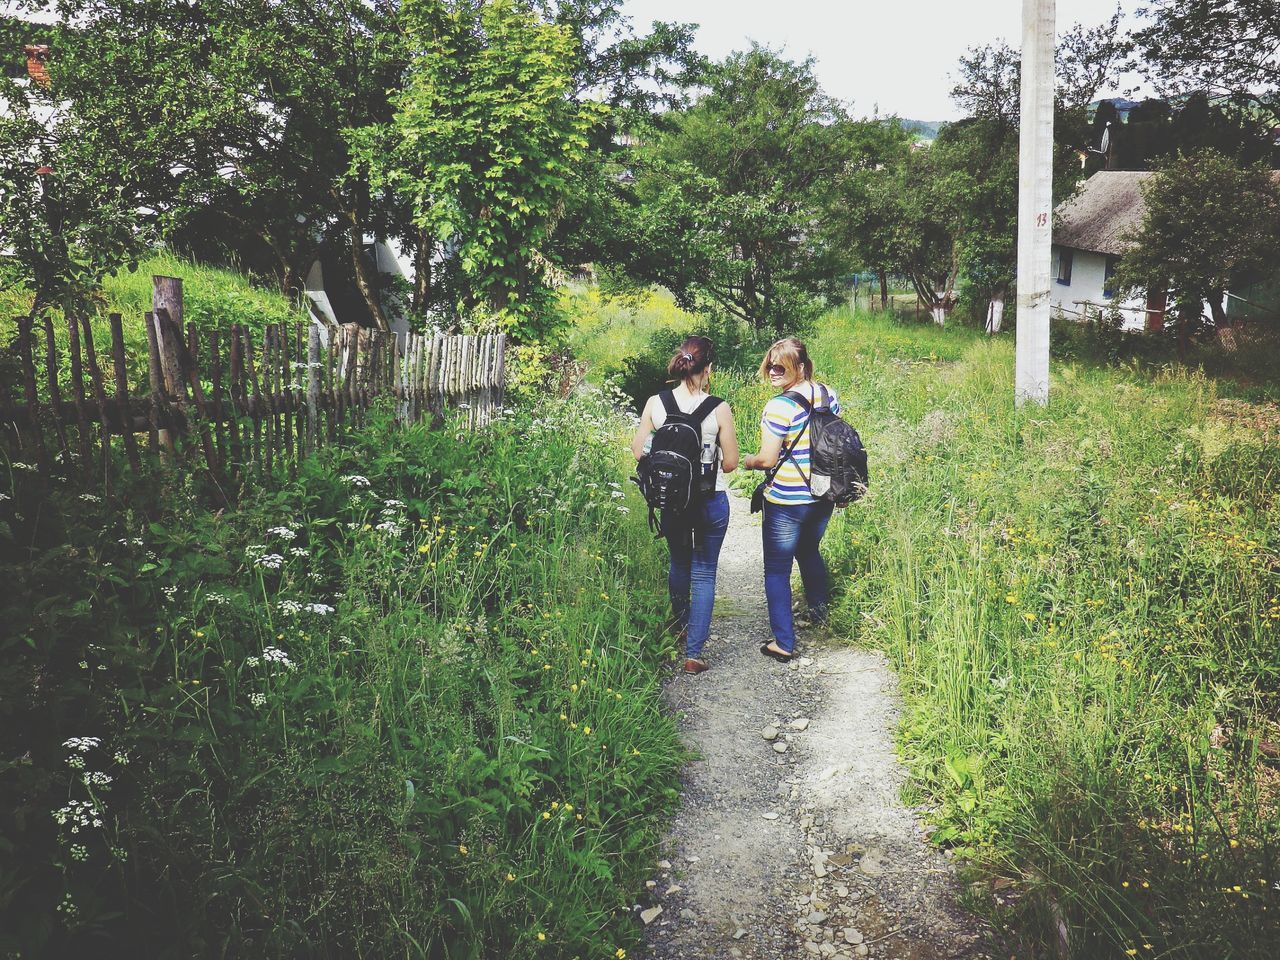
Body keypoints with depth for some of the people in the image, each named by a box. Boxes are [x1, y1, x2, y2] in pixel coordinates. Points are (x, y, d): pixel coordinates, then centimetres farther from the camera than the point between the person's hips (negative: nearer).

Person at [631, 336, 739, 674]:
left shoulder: (655, 404, -9)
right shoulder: (719, 409, -15)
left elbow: (639, 451, 0)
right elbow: (730, 463, -8)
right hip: (710, 502, -3)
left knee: (679, 562, 26)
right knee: (704, 573, 9)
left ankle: (681, 627, 47)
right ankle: (693, 652, 6)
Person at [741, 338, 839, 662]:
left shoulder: (779, 407, -22)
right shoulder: (829, 395, 0)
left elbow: (767, 459, -19)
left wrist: (748, 461, 1)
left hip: (786, 503, -7)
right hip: (823, 496, 8)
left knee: (777, 571, 6)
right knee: (809, 551, 31)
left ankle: (783, 643, 10)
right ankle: (820, 610, 49)